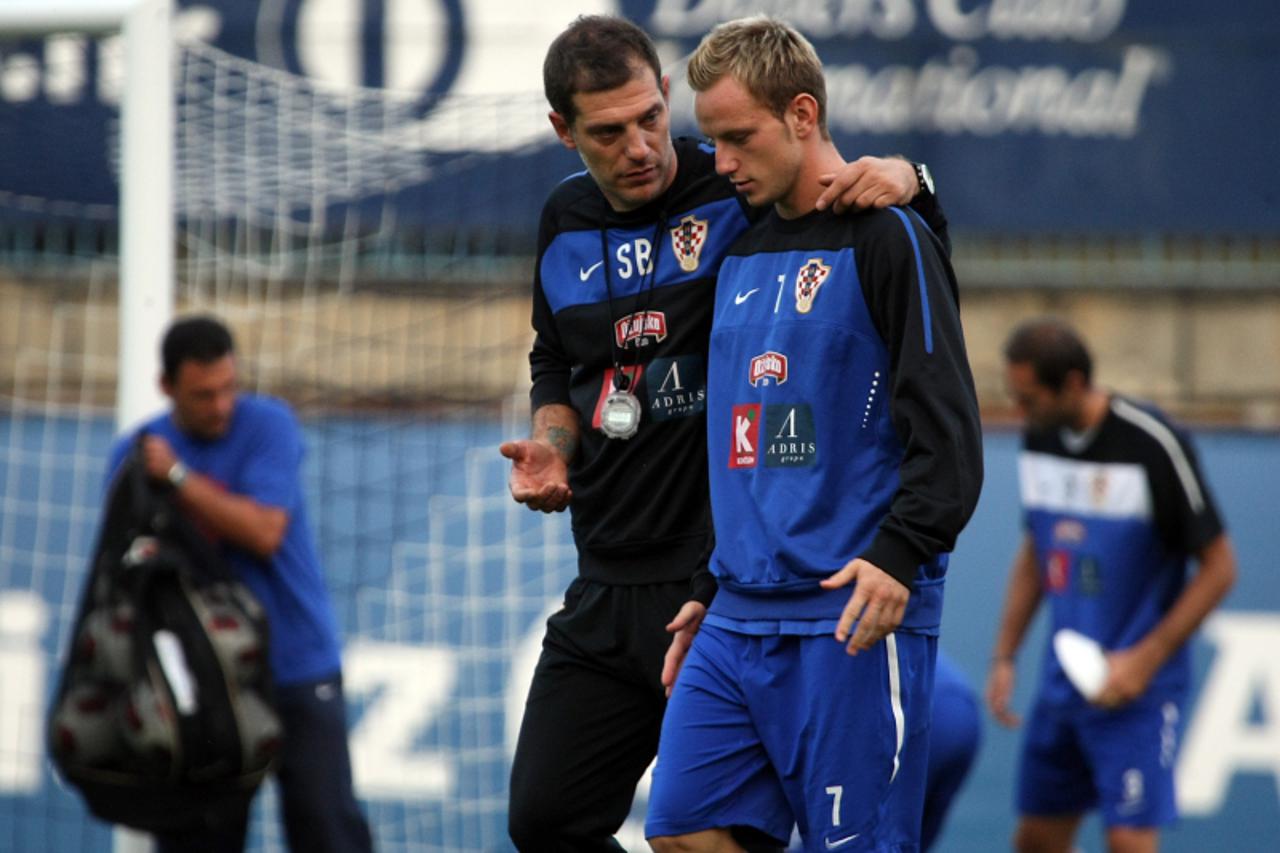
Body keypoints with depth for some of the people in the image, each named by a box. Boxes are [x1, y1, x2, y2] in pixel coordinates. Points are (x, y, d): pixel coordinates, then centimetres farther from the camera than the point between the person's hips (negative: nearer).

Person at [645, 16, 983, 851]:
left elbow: (948, 431, -11)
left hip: (852, 624, -7)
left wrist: (898, 555, -23)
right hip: (738, 619, 8)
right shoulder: (742, 252, 18)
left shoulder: (887, 237, -5)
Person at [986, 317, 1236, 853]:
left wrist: (1145, 659, -16)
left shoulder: (1153, 445, -17)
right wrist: (1004, 656, 12)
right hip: (1061, 684, 7)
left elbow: (1219, 568, -11)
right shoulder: (1039, 438, 4)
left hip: (1138, 688, -7)